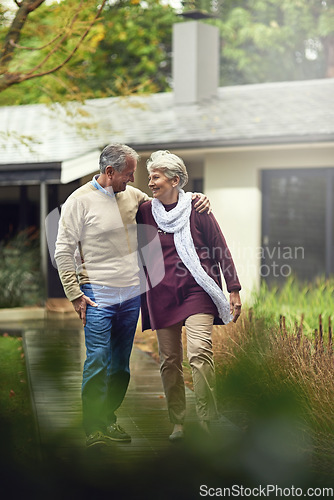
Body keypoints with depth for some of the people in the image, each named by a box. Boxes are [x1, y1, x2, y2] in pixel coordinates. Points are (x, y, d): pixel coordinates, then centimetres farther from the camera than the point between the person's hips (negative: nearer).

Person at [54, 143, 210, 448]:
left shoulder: (133, 196, 8)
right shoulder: (80, 201, -8)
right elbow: (63, 251, -6)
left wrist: (197, 200, 5)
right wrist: (75, 294, -10)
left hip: (131, 294, 6)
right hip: (98, 295, -6)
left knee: (121, 363, 10)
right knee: (98, 361, -11)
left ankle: (108, 419, 22)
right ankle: (94, 429, -4)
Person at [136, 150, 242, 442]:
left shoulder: (196, 208, 0)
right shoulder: (145, 212, 7)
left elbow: (221, 250, 6)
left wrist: (234, 290, 4)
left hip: (196, 291, -3)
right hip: (162, 295, 3)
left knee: (199, 352, -19)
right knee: (169, 360, 3)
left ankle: (209, 422, -15)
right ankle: (178, 424, 12)